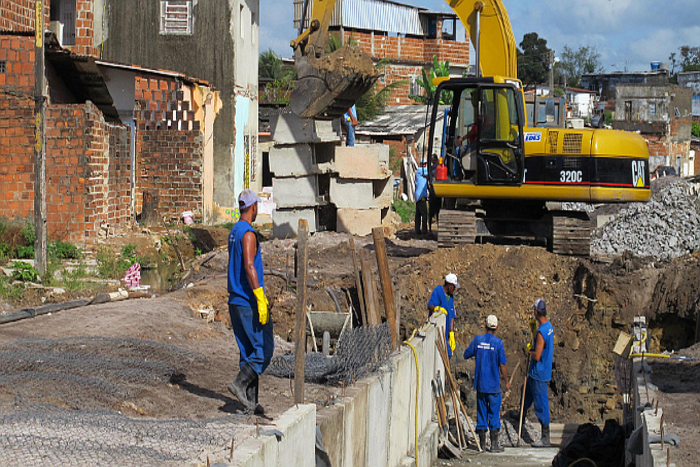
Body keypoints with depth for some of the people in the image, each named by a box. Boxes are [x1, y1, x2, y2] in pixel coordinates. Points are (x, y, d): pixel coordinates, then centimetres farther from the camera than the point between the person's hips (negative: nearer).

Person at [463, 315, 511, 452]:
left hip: (480, 383, 3)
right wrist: (507, 382, 2)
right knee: (494, 413, 2)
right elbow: (502, 365, -9)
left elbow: (466, 355, 11)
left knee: (481, 412, 10)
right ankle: (494, 444, -1)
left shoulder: (477, 340, 0)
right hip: (493, 384, -3)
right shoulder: (498, 342, -10)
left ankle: (482, 443, 14)